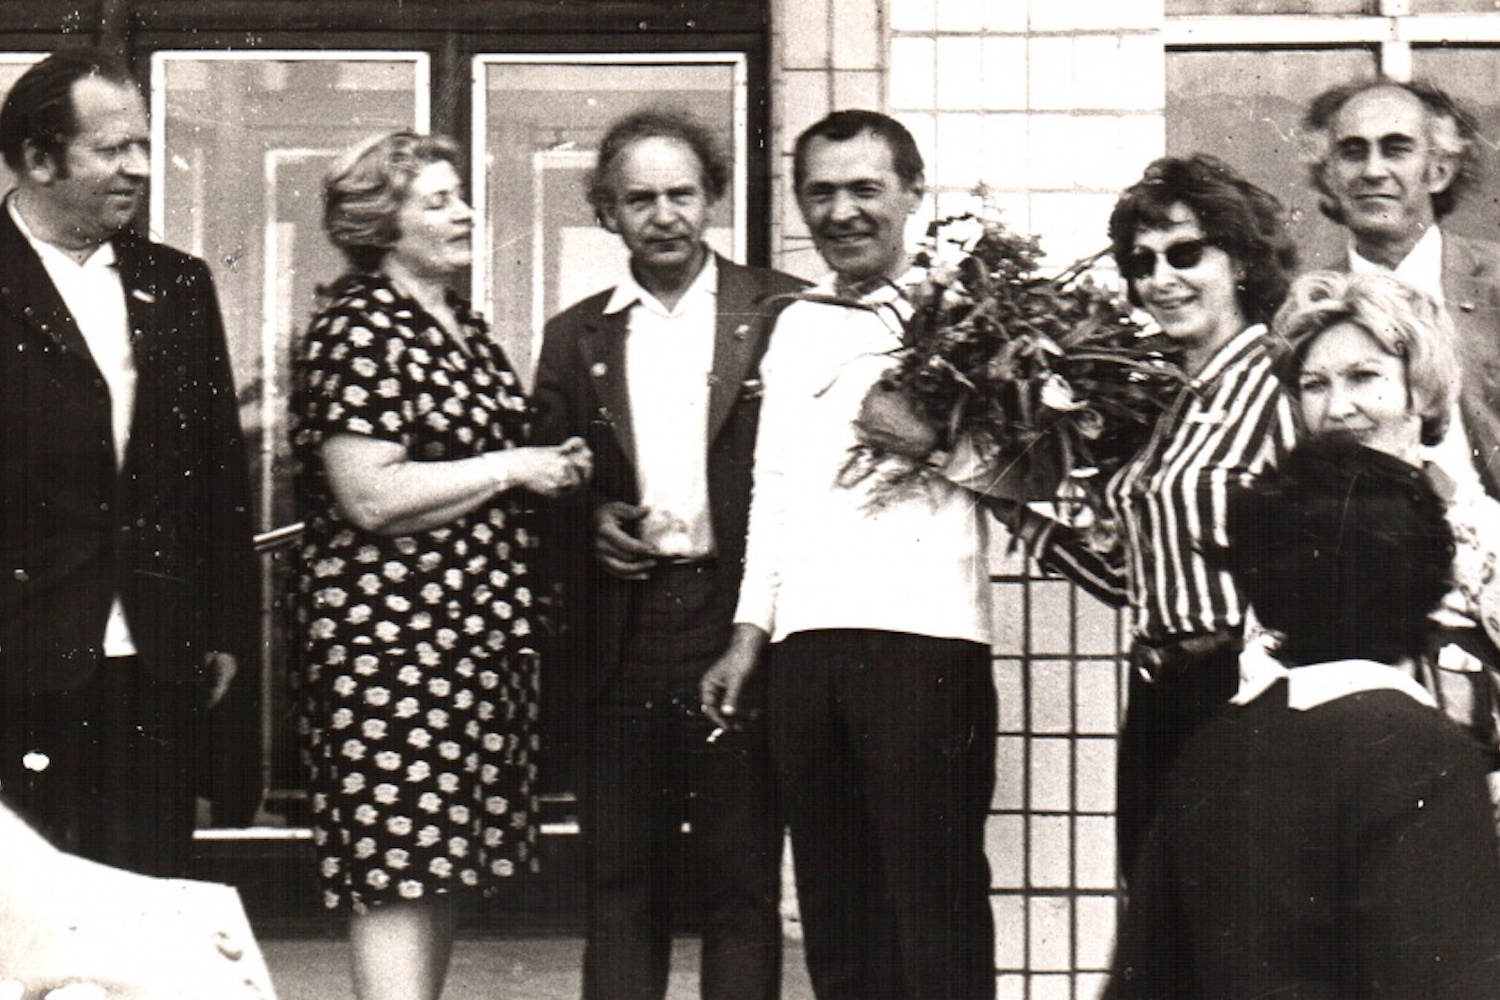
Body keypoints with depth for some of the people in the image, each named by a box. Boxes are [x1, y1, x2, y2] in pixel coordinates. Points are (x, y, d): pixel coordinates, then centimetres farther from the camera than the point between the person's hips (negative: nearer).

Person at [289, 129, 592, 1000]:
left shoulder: (467, 329, 17)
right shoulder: (355, 331, -10)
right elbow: (371, 497, -20)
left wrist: (552, 469, 12)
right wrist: (511, 469, -13)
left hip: (482, 631, 9)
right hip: (394, 629, -9)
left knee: (446, 862, 10)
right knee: (398, 871, -9)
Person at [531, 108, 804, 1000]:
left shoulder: (780, 313, 2)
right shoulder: (576, 338, 13)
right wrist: (589, 517, -3)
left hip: (739, 624, -3)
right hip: (623, 634, 3)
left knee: (744, 882, 2)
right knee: (620, 884, 7)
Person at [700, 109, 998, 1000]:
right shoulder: (797, 328, 20)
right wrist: (748, 637, 19)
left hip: (925, 634, -6)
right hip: (805, 640, 6)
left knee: (933, 900, -5)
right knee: (833, 901, 9)